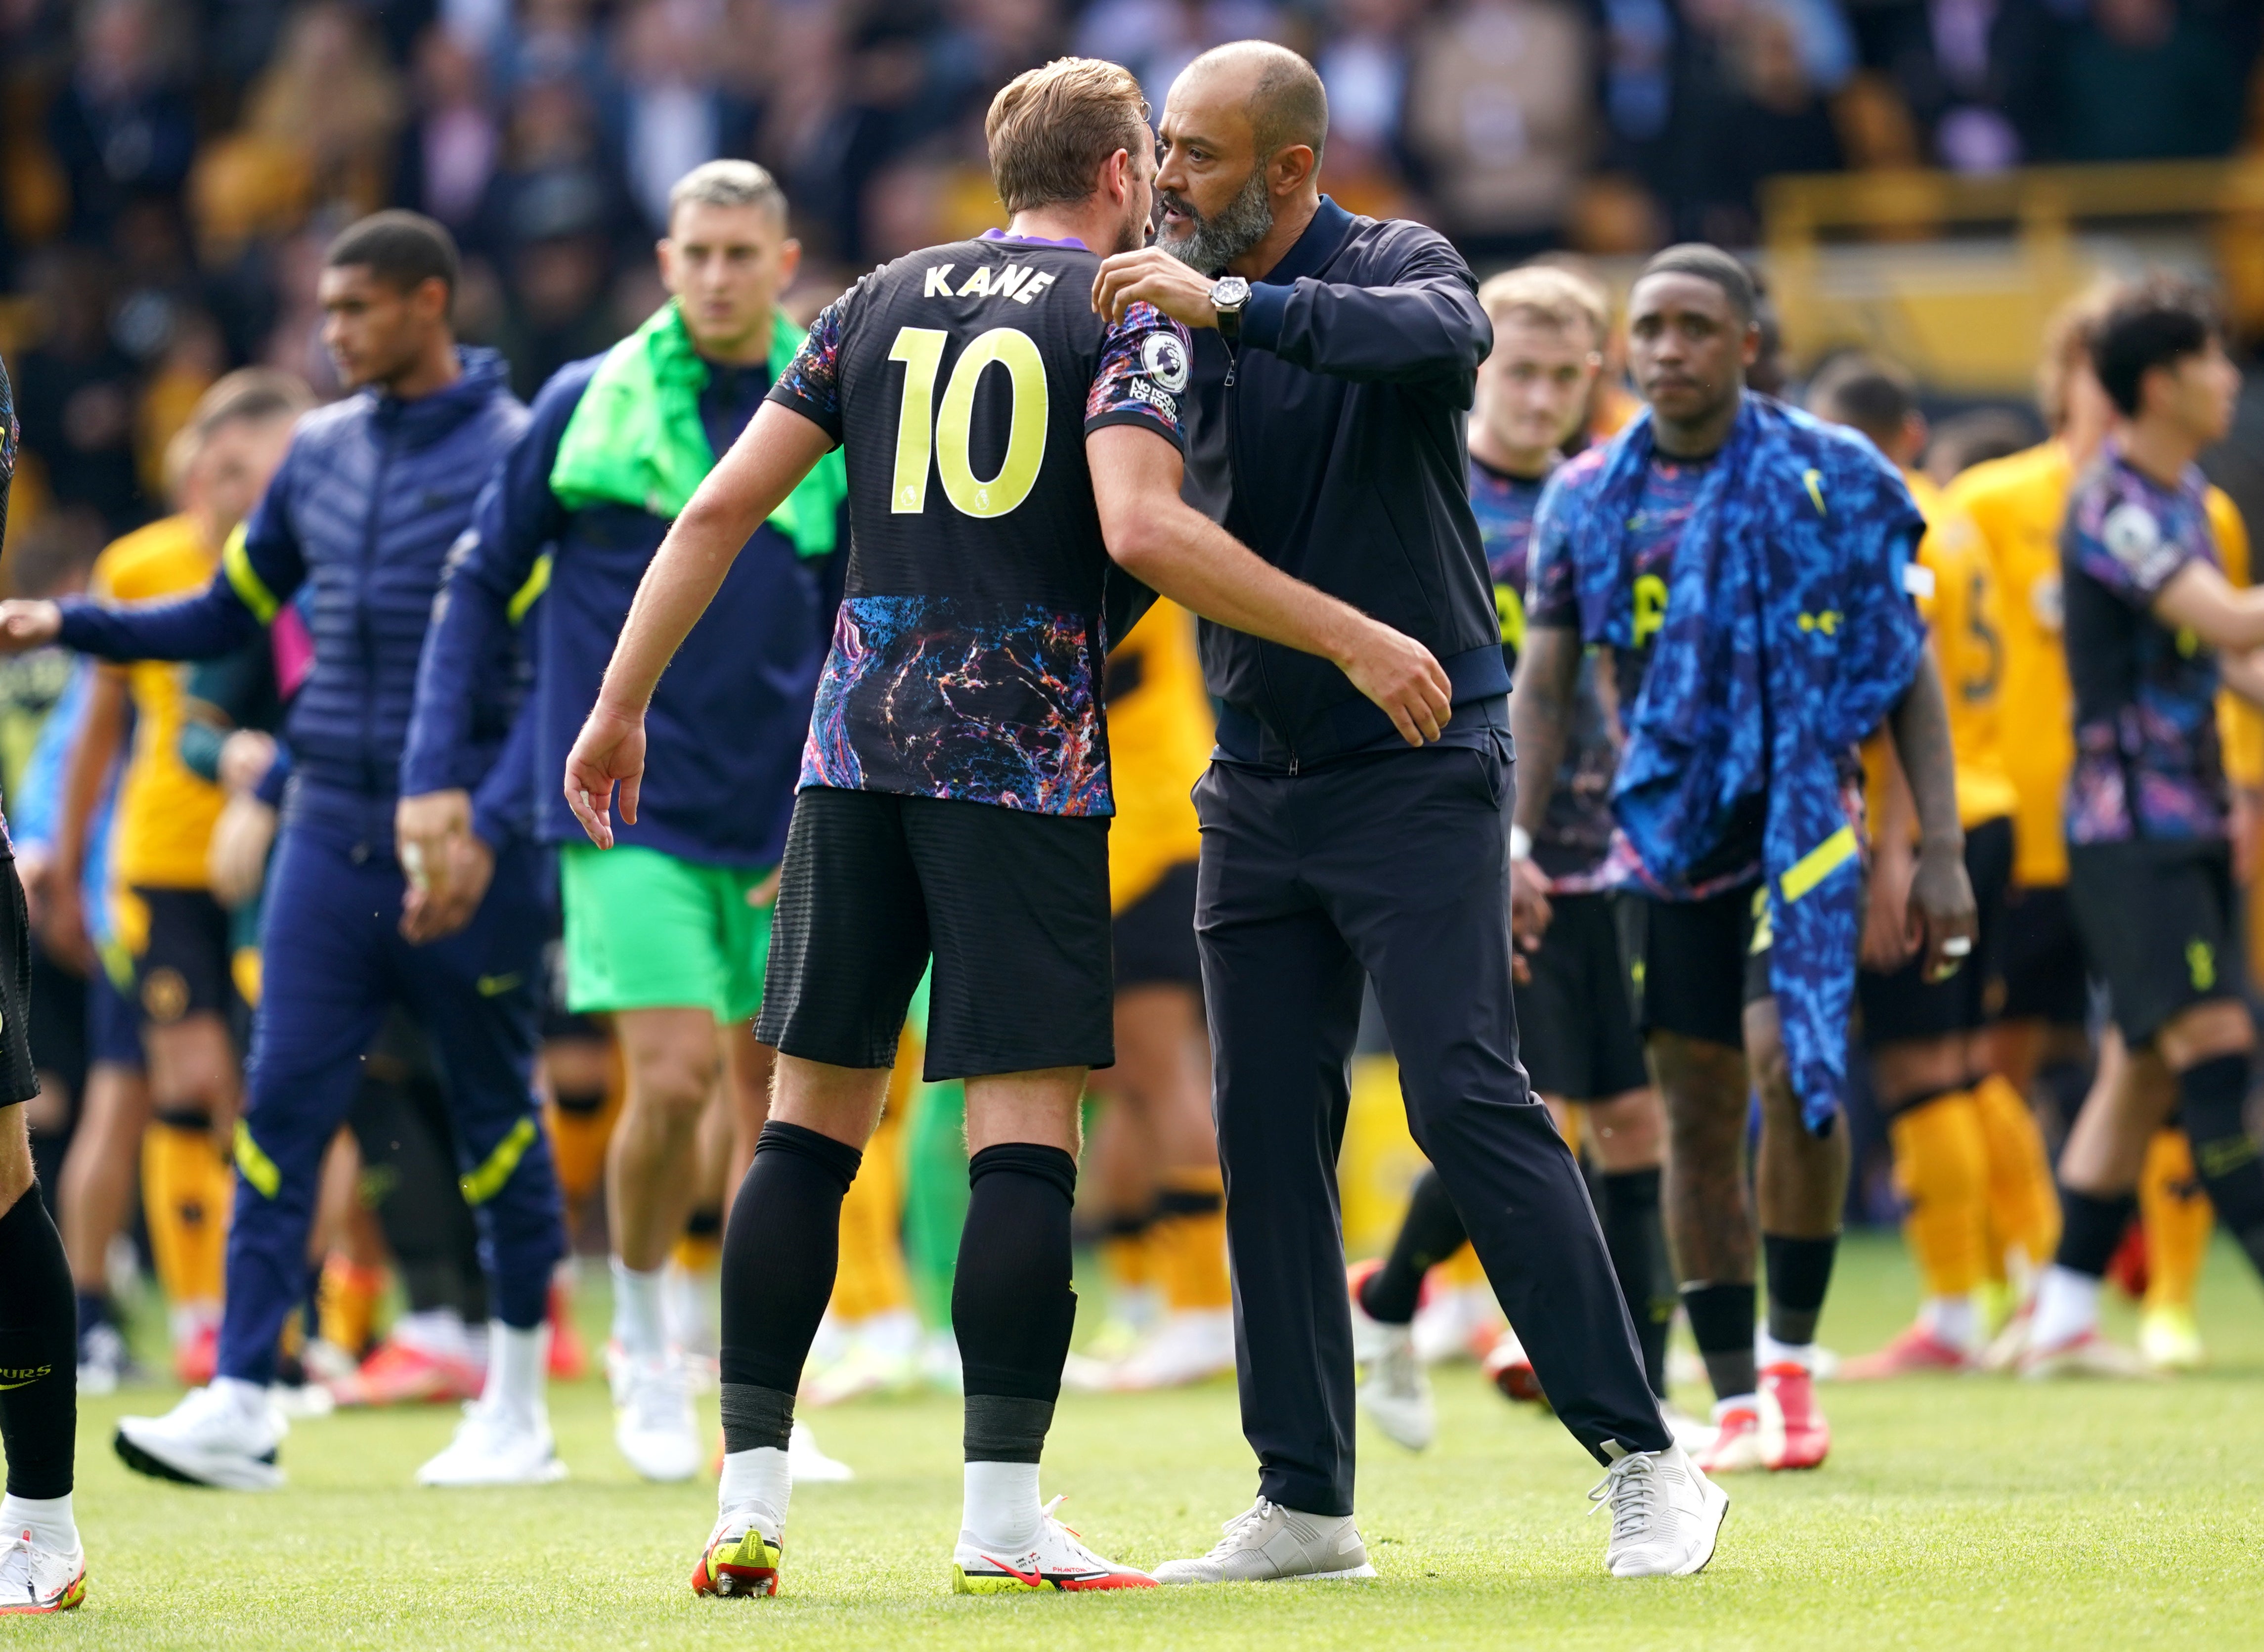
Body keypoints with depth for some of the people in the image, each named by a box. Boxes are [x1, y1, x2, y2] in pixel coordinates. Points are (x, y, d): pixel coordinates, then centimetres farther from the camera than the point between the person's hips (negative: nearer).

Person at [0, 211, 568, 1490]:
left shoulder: (515, 456, -8)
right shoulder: (323, 451, 11)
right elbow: (227, 617, 20)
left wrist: (489, 835, -21)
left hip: (465, 846, -5)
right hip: (331, 831, 5)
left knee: (496, 1117, 6)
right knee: (283, 1103, -5)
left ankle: (518, 1412, 18)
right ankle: (243, 1406, -8)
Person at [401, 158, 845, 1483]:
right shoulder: (587, 406, -1)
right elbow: (482, 585, 6)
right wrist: (436, 771, -1)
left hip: (782, 814, 3)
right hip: (631, 807, -3)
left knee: (778, 1092, 4)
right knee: (675, 1073, -15)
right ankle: (644, 1345, 7)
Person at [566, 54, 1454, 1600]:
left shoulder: (885, 300, 14)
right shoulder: (1129, 313, -1)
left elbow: (724, 504, 10)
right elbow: (1141, 529, -17)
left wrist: (622, 706, 16)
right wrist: (1353, 640, -12)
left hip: (862, 745, 5)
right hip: (1028, 760, -5)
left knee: (813, 1118, 8)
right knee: (1025, 1131, -3)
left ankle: (751, 1501, 4)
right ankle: (1004, 1517, -7)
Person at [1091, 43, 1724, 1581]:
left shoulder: (1394, 263, -7)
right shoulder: (1178, 319, 9)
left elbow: (1447, 331, -32)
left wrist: (1235, 304, -39)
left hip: (1415, 763, -6)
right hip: (1257, 788, 6)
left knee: (1468, 1097, -14)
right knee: (1267, 1135, 3)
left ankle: (1644, 1460, -10)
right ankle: (1304, 1504, 9)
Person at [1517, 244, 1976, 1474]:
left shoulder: (1832, 478, -1)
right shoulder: (1588, 499, 6)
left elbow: (1910, 669, 2)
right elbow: (1542, 684, 10)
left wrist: (1941, 849, -4)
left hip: (1801, 811, -3)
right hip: (1665, 822, 3)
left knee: (1787, 1060, -20)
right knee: (1696, 1107, 2)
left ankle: (1792, 1354, -2)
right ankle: (1733, 1402, 10)